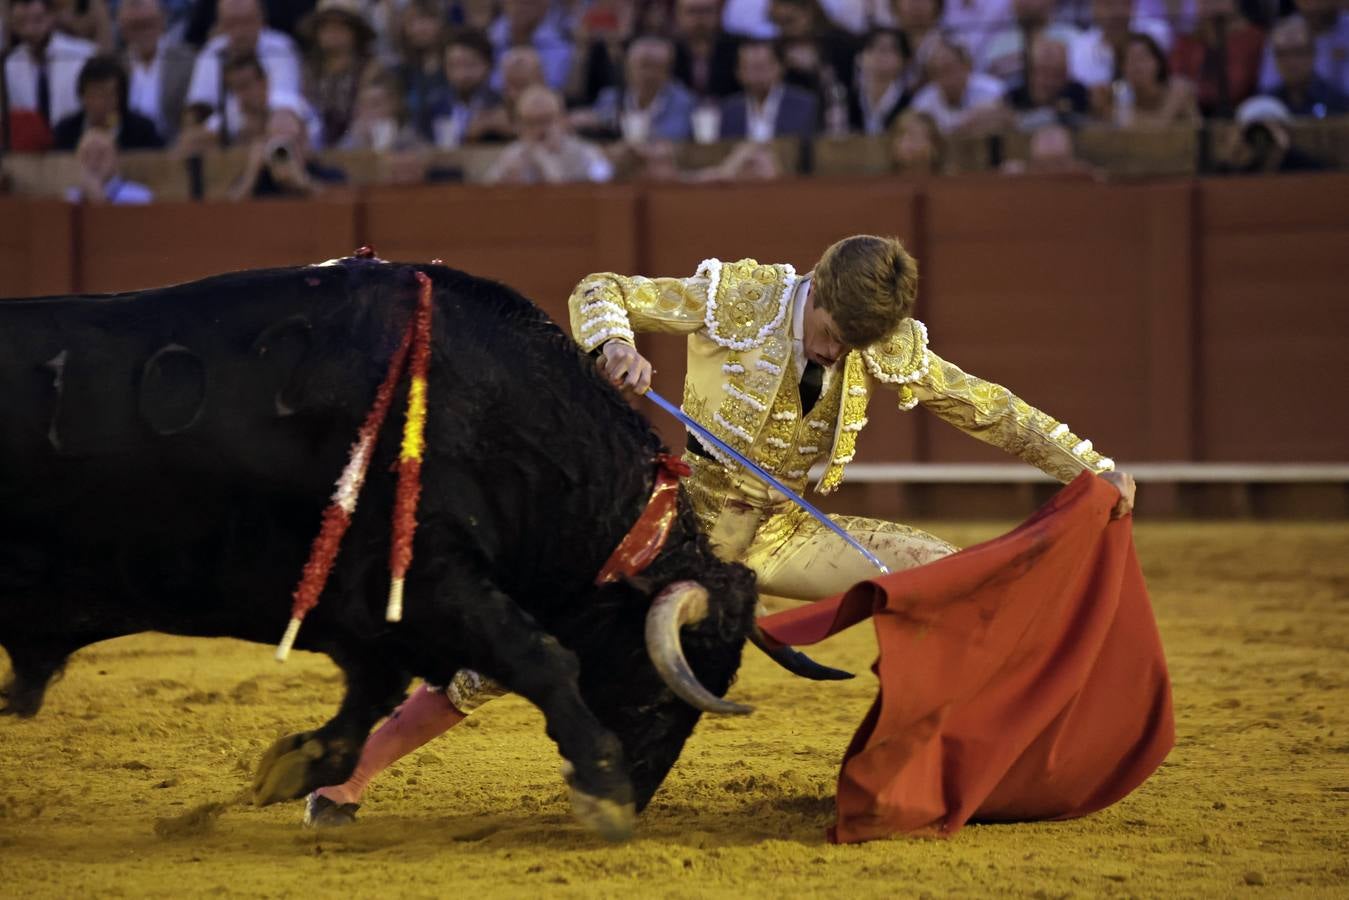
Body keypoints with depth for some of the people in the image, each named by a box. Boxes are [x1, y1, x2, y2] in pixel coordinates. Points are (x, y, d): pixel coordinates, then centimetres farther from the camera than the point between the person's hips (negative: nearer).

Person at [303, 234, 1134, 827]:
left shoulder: (891, 350, -7)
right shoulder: (735, 299, -16)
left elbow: (988, 408, 5)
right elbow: (599, 292, -9)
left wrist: (1091, 468, 2)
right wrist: (614, 347, -31)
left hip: (780, 536, 4)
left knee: (947, 578, -8)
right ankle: (350, 770, -6)